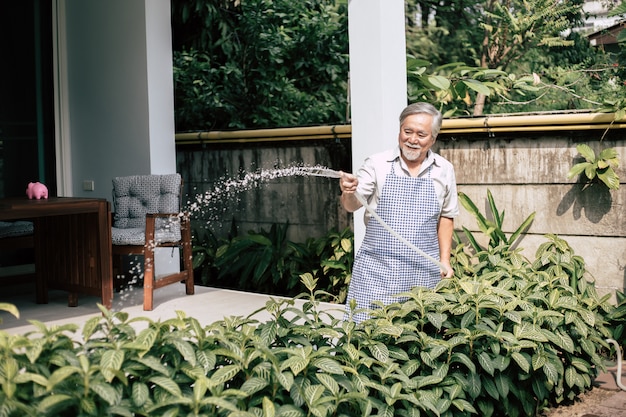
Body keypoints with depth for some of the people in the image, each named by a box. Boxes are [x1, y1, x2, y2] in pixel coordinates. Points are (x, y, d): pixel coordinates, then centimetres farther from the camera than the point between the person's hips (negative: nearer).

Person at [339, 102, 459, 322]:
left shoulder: (444, 170, 6)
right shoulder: (377, 163, -1)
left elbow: (446, 217, 15)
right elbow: (352, 205, -4)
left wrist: (444, 260, 9)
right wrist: (349, 193, -26)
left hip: (424, 272, 2)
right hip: (376, 269, -1)